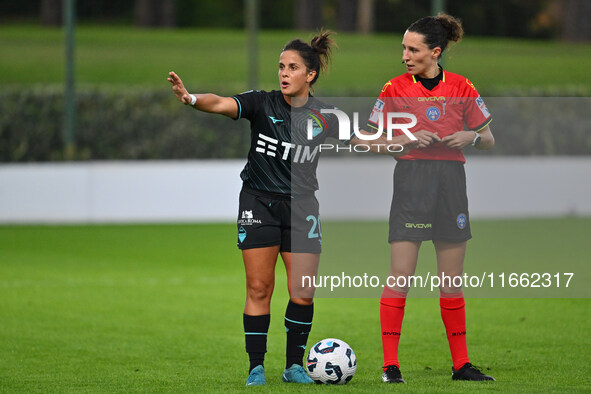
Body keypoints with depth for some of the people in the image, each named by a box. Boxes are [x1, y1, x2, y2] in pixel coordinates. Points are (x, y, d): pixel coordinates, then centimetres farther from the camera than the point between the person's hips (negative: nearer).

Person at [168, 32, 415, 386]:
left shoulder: (325, 117, 0)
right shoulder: (263, 104, -6)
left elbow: (362, 141, 14)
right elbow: (222, 104, -22)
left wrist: (404, 141, 5)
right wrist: (190, 98, -41)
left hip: (302, 207, 1)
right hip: (259, 203, -1)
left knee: (303, 293, -4)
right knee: (259, 288, -2)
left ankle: (294, 365, 12)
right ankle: (256, 367, 5)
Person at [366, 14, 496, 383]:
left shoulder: (461, 88, 4)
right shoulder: (395, 89, 1)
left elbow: (488, 140, 10)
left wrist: (470, 136, -11)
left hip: (451, 183, 2)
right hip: (411, 180, -2)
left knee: (452, 281, 7)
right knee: (400, 278, -8)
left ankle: (461, 364, 13)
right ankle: (390, 364, -4)